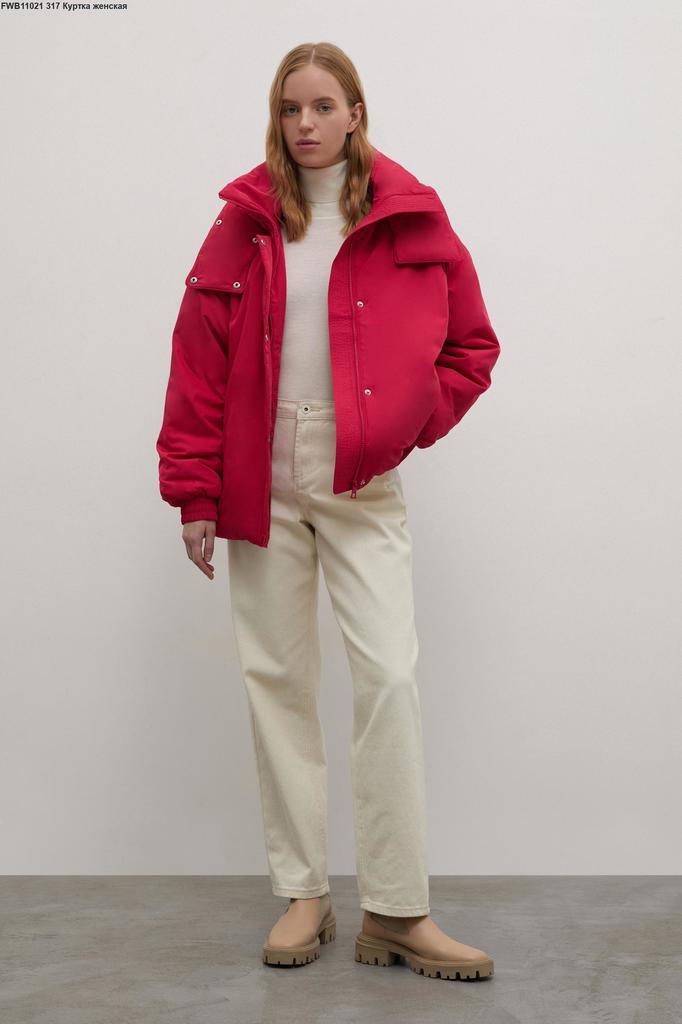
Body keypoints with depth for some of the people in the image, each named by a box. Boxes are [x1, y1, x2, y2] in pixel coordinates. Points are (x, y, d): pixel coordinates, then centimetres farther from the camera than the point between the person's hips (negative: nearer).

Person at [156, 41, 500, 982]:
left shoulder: (413, 219, 2)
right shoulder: (245, 223, 3)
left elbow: (472, 347, 9)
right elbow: (199, 364, 2)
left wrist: (411, 424, -4)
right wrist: (194, 493, -1)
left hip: (362, 481, -1)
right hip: (262, 475, 1)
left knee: (389, 675, -9)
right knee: (276, 677, 5)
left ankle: (398, 912, 2)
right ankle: (304, 895, 17)